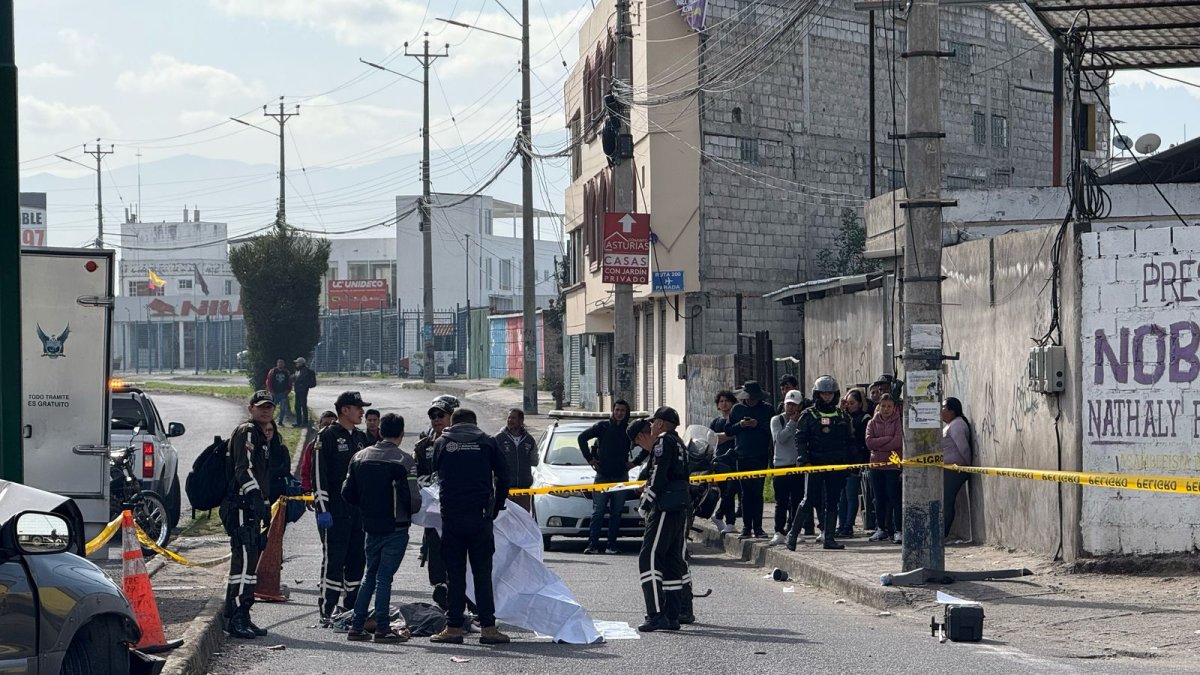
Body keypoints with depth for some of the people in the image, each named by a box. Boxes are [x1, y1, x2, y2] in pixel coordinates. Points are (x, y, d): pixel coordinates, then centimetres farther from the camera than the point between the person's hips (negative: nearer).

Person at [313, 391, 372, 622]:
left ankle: (351, 607, 15)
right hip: (335, 512, -7)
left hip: (359, 510, 7)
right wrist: (323, 508, -16)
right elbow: (319, 475, -11)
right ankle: (327, 610, -3)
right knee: (333, 561, -7)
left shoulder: (361, 437, 16)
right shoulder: (328, 436, -6)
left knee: (357, 560, 8)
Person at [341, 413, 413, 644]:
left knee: (370, 575, 15)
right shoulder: (402, 461, -12)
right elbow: (410, 495, -16)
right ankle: (382, 629, -1)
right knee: (384, 576, -3)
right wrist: (409, 513, 5)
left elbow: (348, 493, 4)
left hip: (371, 527, 5)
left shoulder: (359, 457, 4)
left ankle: (356, 626, 13)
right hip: (395, 527, -5)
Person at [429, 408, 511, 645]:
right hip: (480, 517, -1)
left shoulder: (441, 443, 9)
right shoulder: (487, 443, 6)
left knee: (454, 574, 5)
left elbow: (435, 476, 16)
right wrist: (495, 509, 16)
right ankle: (487, 627, -1)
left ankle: (453, 628, 4)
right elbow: (503, 478, 6)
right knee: (482, 573, 2)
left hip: (450, 517, 1)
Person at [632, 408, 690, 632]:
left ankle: (656, 614, -19)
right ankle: (672, 616, 11)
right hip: (681, 510, 9)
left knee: (649, 559, -11)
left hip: (665, 508, -9)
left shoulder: (663, 442, -8)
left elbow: (659, 477, -15)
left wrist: (644, 505, -9)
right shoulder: (679, 443, 20)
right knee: (673, 562, 11)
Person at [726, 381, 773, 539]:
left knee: (757, 493, -2)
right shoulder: (737, 409, 10)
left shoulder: (766, 409, 4)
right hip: (743, 456, 2)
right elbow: (728, 430, 10)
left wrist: (758, 425, -15)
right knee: (746, 493, 4)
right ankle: (746, 527, 6)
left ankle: (758, 527, 1)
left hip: (761, 456, -2)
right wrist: (740, 425, -8)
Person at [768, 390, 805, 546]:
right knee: (781, 502, -1)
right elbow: (780, 437, -11)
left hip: (798, 465, 1)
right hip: (781, 465, -1)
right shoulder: (777, 420, 5)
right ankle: (779, 532, 0)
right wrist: (792, 422, -9)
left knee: (796, 501, 4)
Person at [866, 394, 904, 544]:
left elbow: (898, 442, -12)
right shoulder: (873, 423, 11)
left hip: (894, 465, -4)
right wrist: (888, 439, -11)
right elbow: (869, 442, -3)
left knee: (895, 498, -7)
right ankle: (881, 529, 14)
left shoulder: (899, 422, 1)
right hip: (876, 464, 4)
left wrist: (879, 445, -6)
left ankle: (898, 530, -6)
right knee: (880, 499, 7)